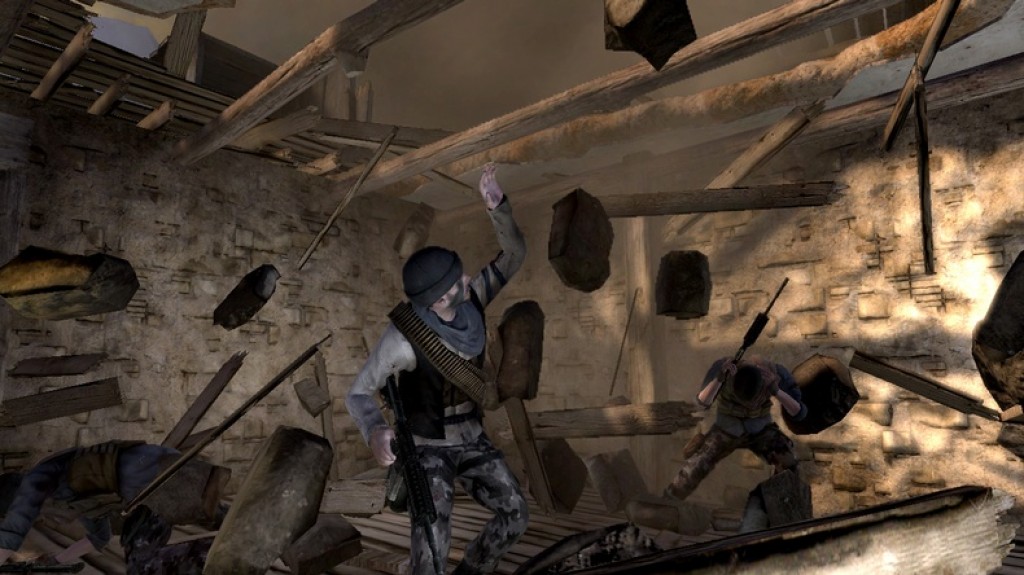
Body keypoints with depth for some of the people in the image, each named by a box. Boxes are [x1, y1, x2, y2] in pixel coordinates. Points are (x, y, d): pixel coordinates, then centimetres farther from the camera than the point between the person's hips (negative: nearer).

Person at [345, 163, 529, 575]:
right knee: (434, 534, -21)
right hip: (427, 447, -5)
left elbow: (513, 255, -13)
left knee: (515, 514, 2)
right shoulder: (404, 336, -30)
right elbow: (358, 393, -23)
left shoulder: (470, 303, -16)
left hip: (472, 439, 5)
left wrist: (497, 205, -29)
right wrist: (375, 431, -45)